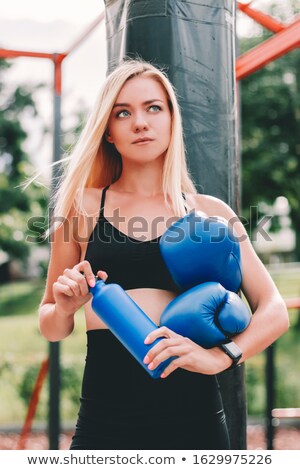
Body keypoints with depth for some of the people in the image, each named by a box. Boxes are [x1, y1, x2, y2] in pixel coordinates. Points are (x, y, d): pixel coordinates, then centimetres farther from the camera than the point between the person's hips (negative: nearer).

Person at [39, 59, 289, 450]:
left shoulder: (210, 212, 5)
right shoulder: (83, 207, 4)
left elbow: (275, 312, 1)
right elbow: (52, 328, 11)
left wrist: (218, 356, -15)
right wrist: (65, 308, -11)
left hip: (195, 419, 0)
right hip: (105, 421, 0)